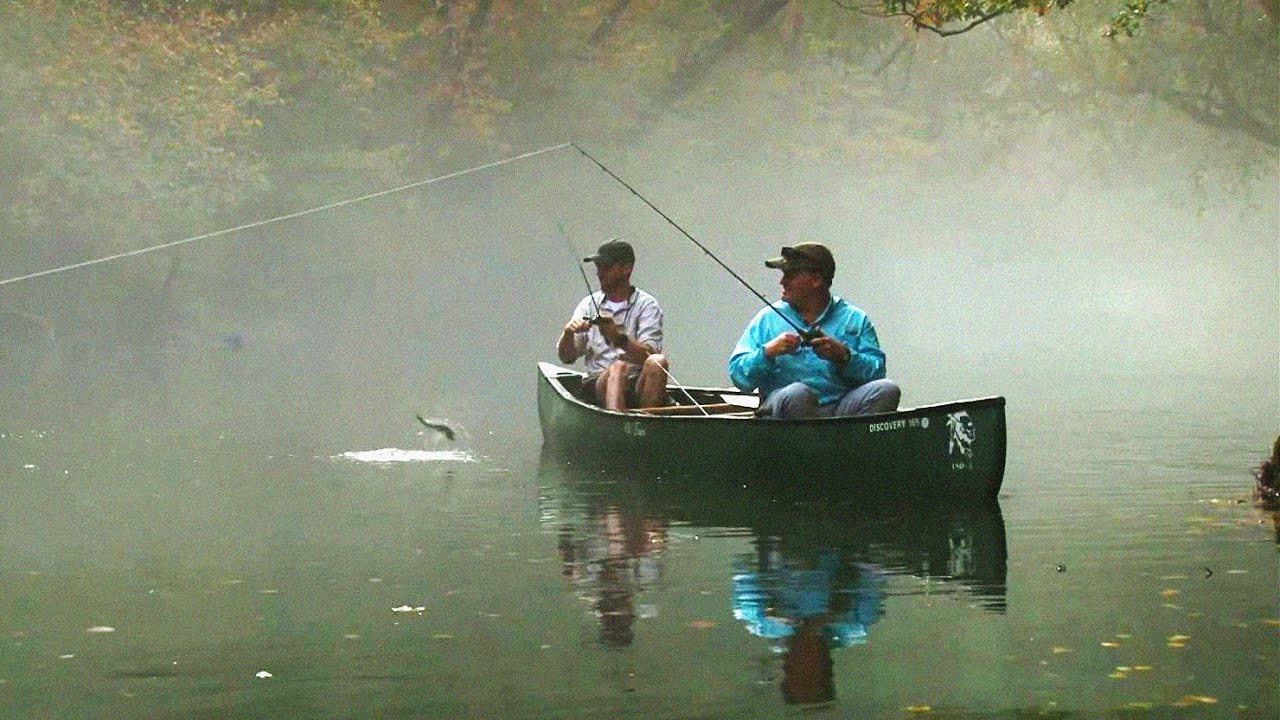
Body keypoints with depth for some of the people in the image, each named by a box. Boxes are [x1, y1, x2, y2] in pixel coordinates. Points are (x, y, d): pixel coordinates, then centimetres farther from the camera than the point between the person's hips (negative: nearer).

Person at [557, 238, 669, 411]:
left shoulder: (646, 305, 6)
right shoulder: (589, 305, 16)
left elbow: (648, 355, -9)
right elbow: (566, 357, 9)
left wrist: (620, 338, -27)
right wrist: (568, 333, -13)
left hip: (639, 387, -1)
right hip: (598, 384, 1)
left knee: (657, 362, -32)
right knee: (618, 367, -33)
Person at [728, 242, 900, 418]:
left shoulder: (855, 319, 11)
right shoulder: (768, 319, 12)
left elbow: (877, 372, 2)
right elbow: (738, 375, 5)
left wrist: (844, 355, -13)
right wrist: (768, 352, -11)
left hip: (842, 411, 1)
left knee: (887, 389, -25)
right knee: (797, 393, -36)